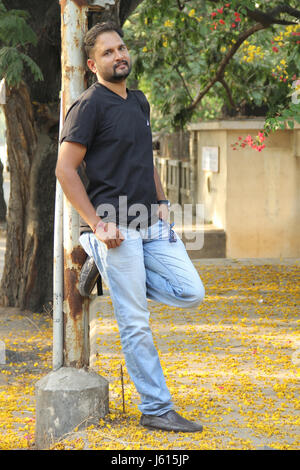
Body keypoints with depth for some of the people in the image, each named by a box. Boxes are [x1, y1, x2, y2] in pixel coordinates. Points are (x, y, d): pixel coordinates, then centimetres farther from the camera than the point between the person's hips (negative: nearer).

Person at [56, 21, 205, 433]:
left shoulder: (139, 102, 15)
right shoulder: (90, 105, -8)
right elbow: (65, 170, -11)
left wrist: (161, 203, 13)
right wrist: (97, 225, -15)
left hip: (152, 223, 7)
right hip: (116, 227, -7)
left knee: (190, 293, 1)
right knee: (135, 324, -3)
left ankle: (111, 275, 15)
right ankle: (156, 410, 5)